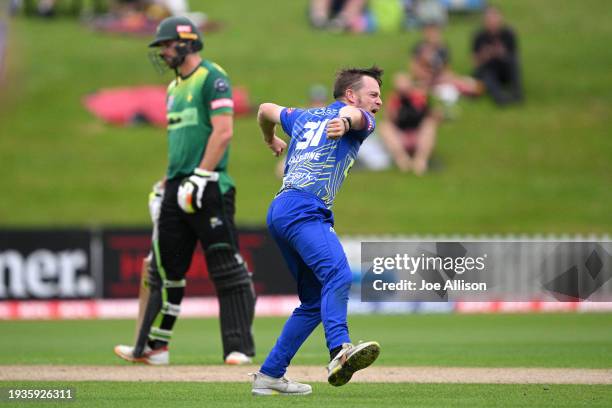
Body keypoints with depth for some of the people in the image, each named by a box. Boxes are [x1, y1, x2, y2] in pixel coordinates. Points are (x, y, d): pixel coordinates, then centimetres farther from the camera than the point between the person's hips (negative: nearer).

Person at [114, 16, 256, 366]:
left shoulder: (212, 78, -7)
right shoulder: (175, 87, 21)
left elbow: (223, 132, -15)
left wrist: (200, 178, -20)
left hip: (208, 188, -9)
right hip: (178, 189, 9)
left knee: (226, 268, -8)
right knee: (166, 268, 9)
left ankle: (240, 348, -7)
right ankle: (153, 347, 13)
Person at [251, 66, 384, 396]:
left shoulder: (304, 118, 30)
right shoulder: (361, 121, 9)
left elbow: (266, 110, 46)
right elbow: (353, 113, -16)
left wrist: (271, 140, 64)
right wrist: (344, 123, -38)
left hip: (279, 211, 9)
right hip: (303, 210, -9)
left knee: (315, 301, 16)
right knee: (338, 275, -31)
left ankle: (269, 375, 14)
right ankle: (340, 351, -56)